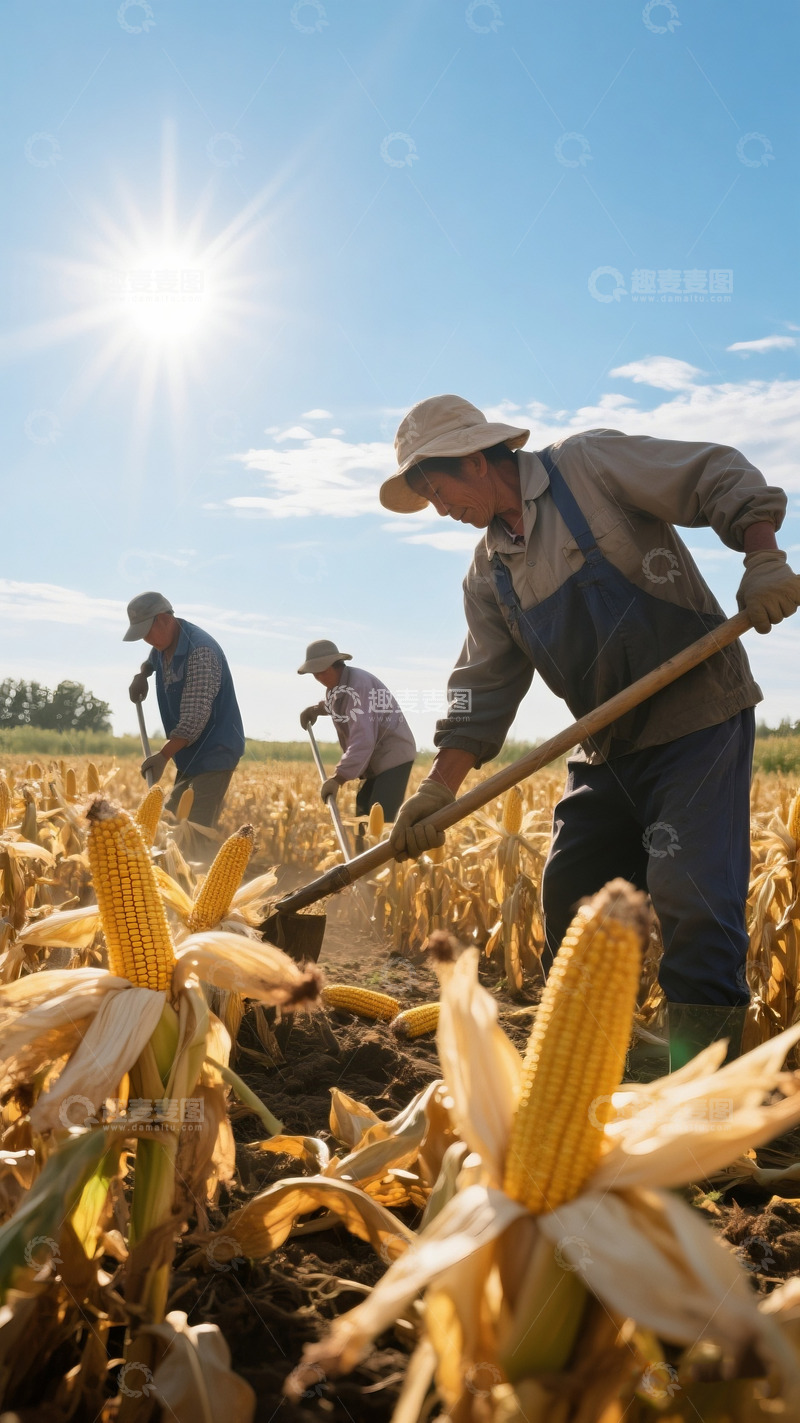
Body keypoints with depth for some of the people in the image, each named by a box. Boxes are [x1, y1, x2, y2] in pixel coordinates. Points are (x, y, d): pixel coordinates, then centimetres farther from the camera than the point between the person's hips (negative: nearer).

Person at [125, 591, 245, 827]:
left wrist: (164, 755, -33)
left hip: (214, 754, -10)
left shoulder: (200, 650, -23)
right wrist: (140, 675, 9)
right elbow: (150, 661, 32)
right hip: (189, 754, 10)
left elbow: (196, 715, -28)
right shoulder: (163, 645, 6)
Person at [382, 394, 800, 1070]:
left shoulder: (589, 464, -7)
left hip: (699, 719, -7)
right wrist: (439, 790, -5)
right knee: (570, 894, 10)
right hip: (610, 748, 7)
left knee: (691, 900, -14)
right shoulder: (489, 576, 10)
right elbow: (484, 690, 5)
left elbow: (723, 478, -8)